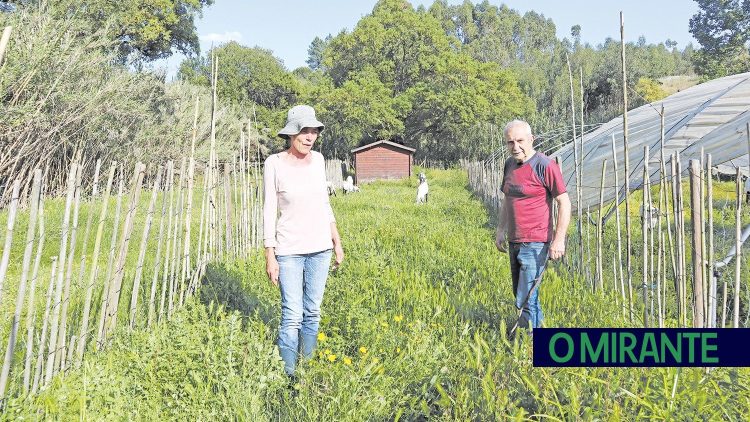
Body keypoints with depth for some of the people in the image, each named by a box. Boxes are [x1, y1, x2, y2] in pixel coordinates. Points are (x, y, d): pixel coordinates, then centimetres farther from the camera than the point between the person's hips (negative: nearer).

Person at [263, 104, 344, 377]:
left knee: (313, 312, 12)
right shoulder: (274, 163, -8)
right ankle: (288, 375, 9)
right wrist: (270, 256, -9)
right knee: (293, 316, -6)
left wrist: (337, 242, 13)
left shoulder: (317, 159, 4)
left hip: (320, 247, 5)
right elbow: (269, 211, -7)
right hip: (289, 250, -4)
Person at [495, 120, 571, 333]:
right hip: (514, 242, 8)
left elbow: (564, 202, -12)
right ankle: (538, 324, 35)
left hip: (535, 244, -8)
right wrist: (501, 231, 15)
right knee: (520, 294, 18)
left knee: (526, 300, -8)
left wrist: (559, 239, -16)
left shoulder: (545, 166, -12)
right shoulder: (509, 165, 10)